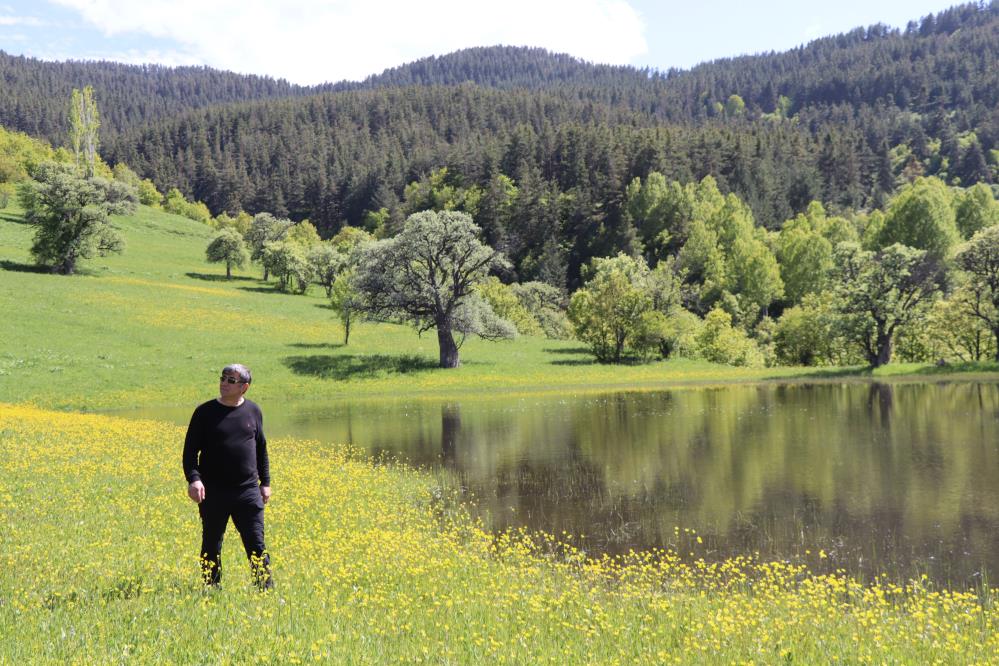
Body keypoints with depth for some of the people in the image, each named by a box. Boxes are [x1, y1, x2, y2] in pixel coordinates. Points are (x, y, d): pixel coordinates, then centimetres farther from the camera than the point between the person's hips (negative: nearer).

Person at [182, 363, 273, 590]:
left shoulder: (253, 411, 6)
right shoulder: (205, 412, -2)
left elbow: (261, 449, 15)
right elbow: (190, 449, -4)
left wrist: (265, 482, 13)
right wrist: (193, 478, -19)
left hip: (248, 491, 1)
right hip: (213, 492, -1)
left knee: (256, 544, 2)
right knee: (211, 546, 7)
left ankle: (266, 588, 9)